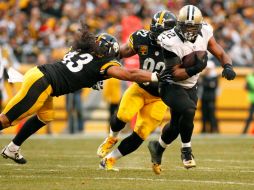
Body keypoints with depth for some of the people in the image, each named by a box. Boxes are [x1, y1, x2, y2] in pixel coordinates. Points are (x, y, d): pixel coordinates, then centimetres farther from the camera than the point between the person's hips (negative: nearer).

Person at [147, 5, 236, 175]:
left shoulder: (204, 33, -11)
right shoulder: (171, 41, -26)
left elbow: (221, 54, -4)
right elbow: (175, 74, -25)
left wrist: (228, 67, -26)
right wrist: (194, 69, -42)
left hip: (190, 87, 6)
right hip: (172, 86, -6)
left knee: (176, 126, 14)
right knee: (189, 110, -32)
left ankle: (157, 147, 45)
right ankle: (186, 150, -9)